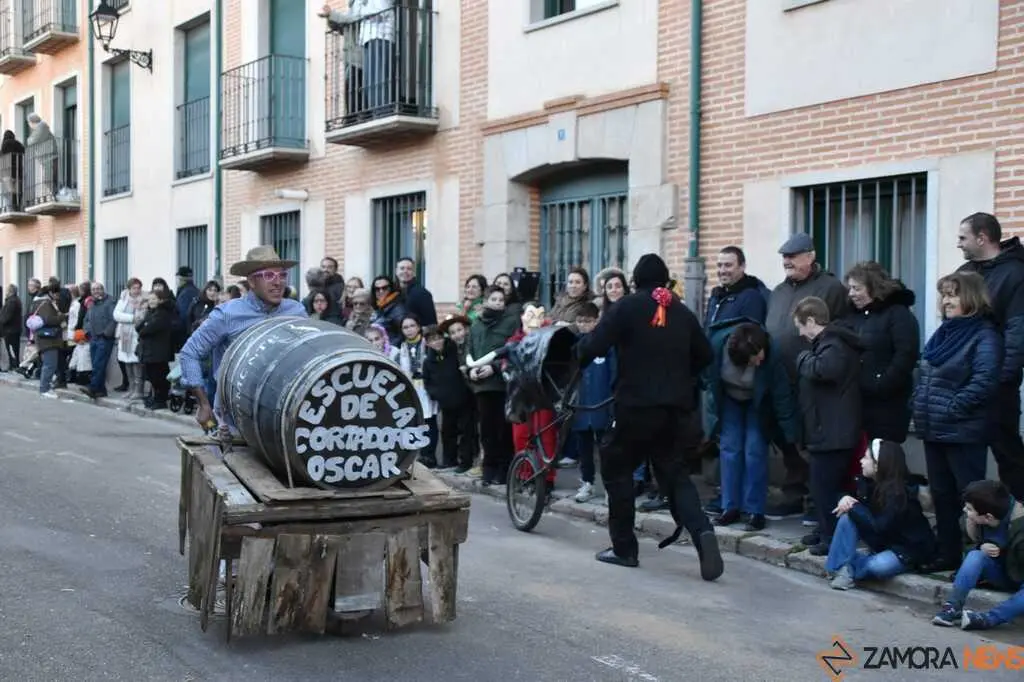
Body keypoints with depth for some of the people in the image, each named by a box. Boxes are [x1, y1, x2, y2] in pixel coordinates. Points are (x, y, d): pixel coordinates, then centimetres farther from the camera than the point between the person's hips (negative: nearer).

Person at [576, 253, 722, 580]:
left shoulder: (627, 307, -5)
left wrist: (571, 358, 6)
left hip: (636, 405, -4)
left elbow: (595, 345, -13)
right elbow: (704, 356, 16)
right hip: (677, 408, 5)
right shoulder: (683, 312, 10)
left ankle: (624, 547, 14)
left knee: (617, 468, 13)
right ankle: (702, 531, -13)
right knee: (675, 473, 12)